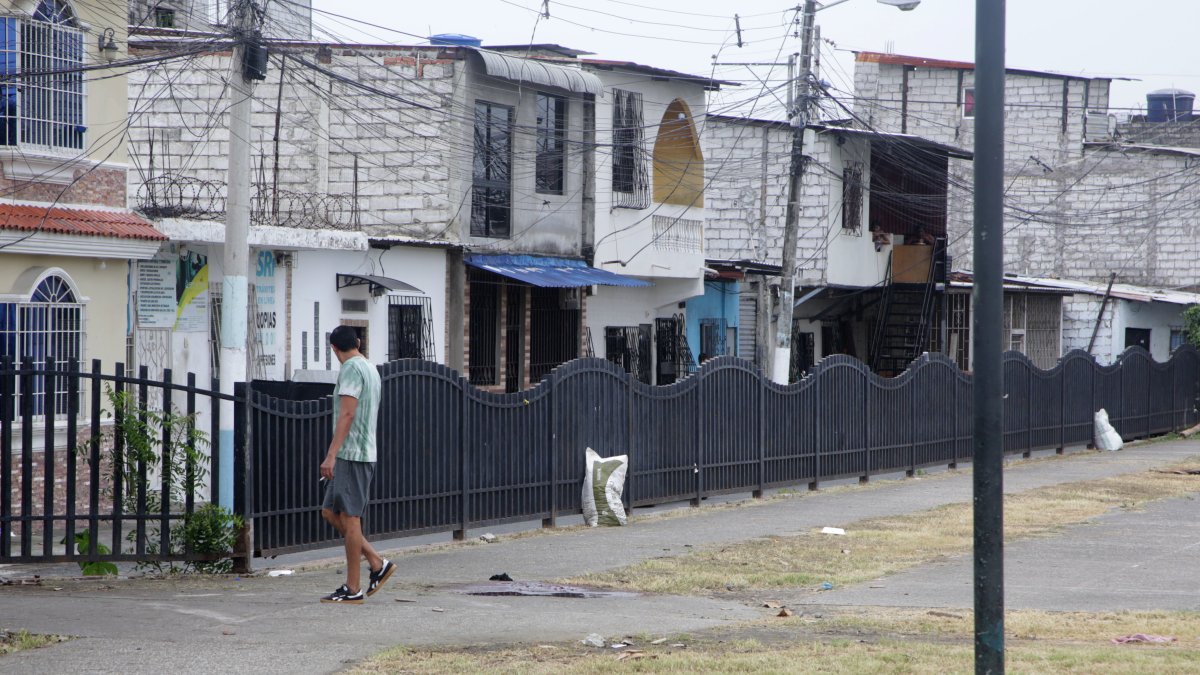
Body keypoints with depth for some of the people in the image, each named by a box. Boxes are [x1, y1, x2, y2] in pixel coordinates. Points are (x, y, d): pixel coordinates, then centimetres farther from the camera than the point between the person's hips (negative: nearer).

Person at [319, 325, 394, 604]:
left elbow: (347, 414, -19)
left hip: (351, 455, -9)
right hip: (364, 453, 9)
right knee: (331, 512, 13)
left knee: (349, 518, -5)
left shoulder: (351, 369, -11)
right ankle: (377, 563, 11)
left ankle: (353, 589, -3)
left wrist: (331, 455, -22)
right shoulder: (371, 369, 18)